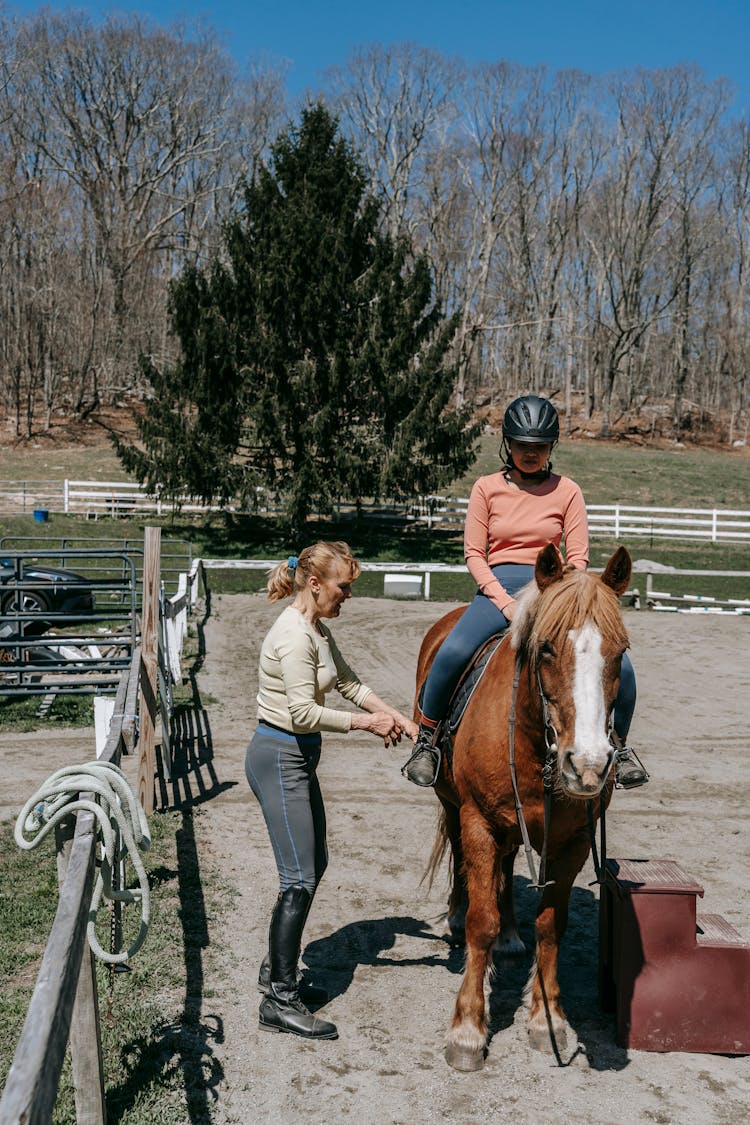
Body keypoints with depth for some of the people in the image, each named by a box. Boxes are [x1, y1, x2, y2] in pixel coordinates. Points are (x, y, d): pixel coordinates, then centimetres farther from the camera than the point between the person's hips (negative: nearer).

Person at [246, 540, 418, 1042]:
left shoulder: (318, 629, 10)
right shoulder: (294, 635, -22)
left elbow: (349, 683, 17)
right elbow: (304, 712, -26)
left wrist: (398, 717, 6)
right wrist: (367, 722, -19)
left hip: (297, 758, 10)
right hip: (280, 759, -10)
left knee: (315, 865, 17)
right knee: (300, 880, -6)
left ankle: (276, 971, 30)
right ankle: (280, 1001, 3)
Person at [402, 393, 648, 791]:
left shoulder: (567, 491, 8)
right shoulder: (487, 488, 7)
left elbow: (578, 557, 5)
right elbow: (473, 552, 3)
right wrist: (505, 601, -12)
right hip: (498, 588, -1)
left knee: (616, 663, -18)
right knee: (451, 653, -30)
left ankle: (619, 743, 10)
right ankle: (427, 738, -5)